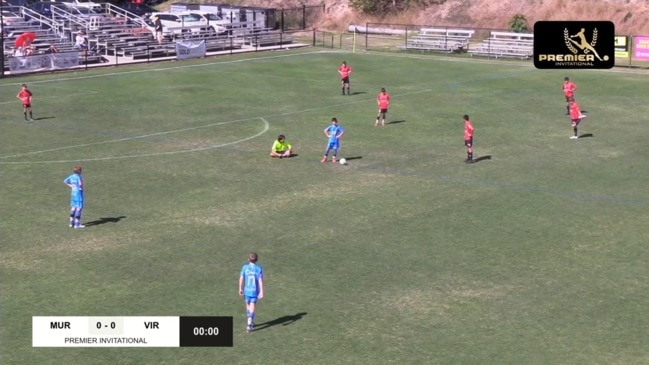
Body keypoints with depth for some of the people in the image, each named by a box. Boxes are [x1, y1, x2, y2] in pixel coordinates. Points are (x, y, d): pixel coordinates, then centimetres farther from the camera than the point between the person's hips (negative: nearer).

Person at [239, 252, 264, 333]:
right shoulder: (259, 269, -10)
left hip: (246, 291, 2)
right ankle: (249, 325, -7)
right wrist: (261, 292, -11)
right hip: (255, 292, -2)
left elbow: (241, 278, -2)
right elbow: (261, 281, -13)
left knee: (248, 306, 19)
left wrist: (240, 289, 10)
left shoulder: (245, 267, -6)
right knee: (252, 308, 2)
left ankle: (251, 323, 32)